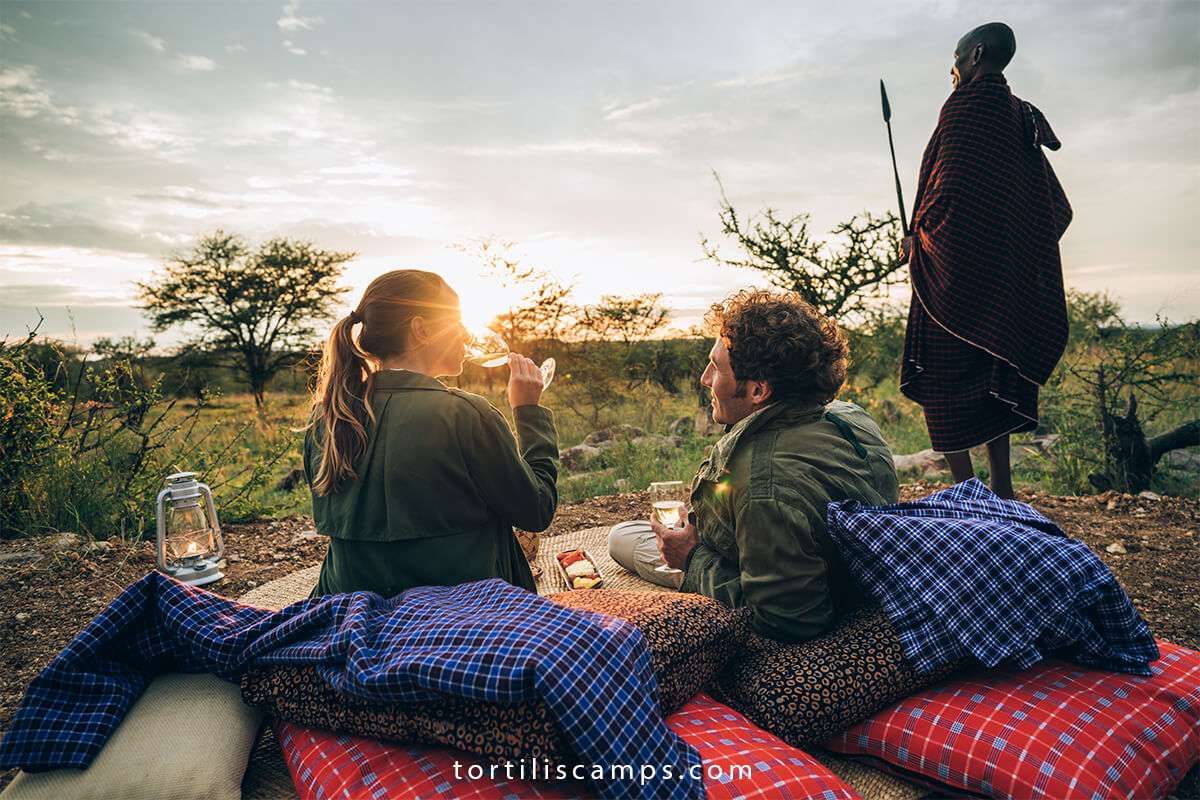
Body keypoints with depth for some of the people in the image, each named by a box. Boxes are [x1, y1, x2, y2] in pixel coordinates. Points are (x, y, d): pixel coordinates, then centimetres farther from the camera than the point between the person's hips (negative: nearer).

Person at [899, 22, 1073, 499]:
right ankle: (1001, 490, 18)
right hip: (1006, 274, 9)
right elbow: (1055, 207, 21)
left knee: (945, 384, -5)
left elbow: (950, 180, -20)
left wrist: (919, 237, -7)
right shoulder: (1018, 116, 18)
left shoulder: (967, 104, -7)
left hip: (956, 265, -9)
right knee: (993, 376, 13)